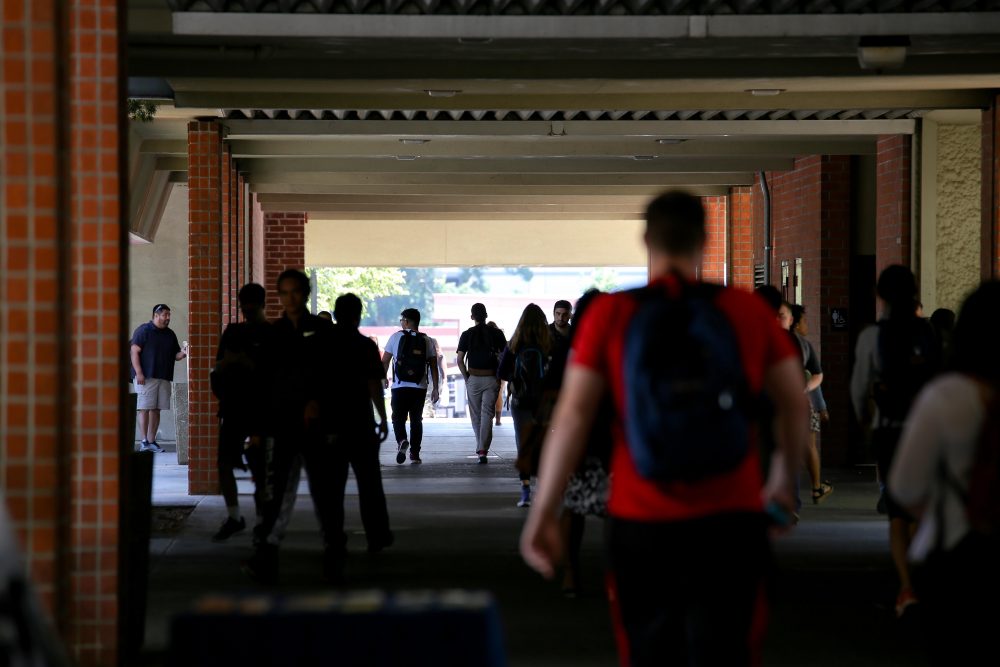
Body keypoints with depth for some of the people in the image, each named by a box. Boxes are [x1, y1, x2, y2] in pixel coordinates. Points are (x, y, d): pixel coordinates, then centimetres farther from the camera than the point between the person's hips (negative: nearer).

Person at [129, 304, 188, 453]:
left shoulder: (170, 334, 16)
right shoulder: (143, 330, -3)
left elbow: (175, 355, 18)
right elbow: (134, 351, -8)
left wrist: (183, 353, -6)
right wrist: (139, 373, -16)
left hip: (164, 378, 6)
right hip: (146, 377, -6)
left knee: (156, 409, 5)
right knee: (145, 409, -6)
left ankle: (152, 441, 7)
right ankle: (144, 442, -7)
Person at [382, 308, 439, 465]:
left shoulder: (396, 337, 1)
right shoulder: (427, 341, 5)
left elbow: (384, 362, 1)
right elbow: (433, 367, 3)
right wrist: (435, 389, 7)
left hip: (399, 387, -2)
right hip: (419, 387, 2)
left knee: (398, 417, 8)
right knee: (416, 419, 11)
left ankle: (402, 440, -21)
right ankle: (415, 454, 7)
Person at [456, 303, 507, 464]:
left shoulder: (467, 335, -1)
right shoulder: (496, 333, 0)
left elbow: (460, 360, -5)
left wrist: (466, 377, 6)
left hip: (473, 379, 0)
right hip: (492, 378, 0)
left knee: (476, 416, 13)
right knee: (487, 414, -3)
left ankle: (480, 448, 22)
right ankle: (483, 450, -15)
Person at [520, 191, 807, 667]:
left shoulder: (610, 314, -1)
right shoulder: (748, 311, 2)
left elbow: (572, 415, -6)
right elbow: (795, 405, 9)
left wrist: (543, 513, -2)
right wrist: (783, 479, 26)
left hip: (641, 525, 0)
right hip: (731, 521, 0)